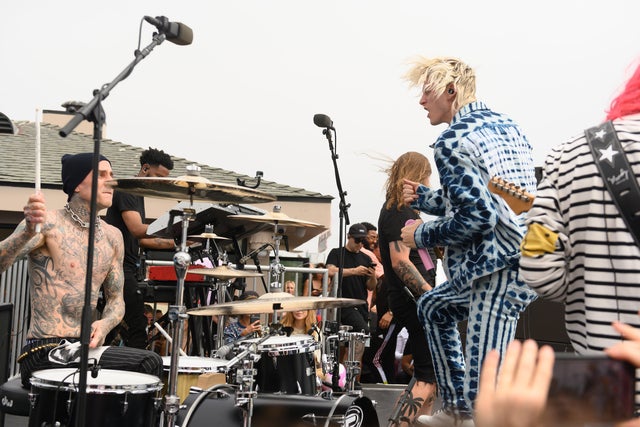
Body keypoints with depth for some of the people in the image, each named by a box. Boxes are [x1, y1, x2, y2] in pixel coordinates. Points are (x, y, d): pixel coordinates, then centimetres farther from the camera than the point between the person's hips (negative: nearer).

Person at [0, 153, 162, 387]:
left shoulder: (112, 236, 11)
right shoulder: (48, 223, -8)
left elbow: (116, 298, 15)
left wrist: (104, 324, -7)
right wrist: (28, 231, -43)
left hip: (86, 347, 7)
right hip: (44, 351, -7)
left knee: (150, 363, -13)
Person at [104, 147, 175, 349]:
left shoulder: (138, 195, 20)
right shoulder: (126, 190, -9)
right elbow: (136, 229, -24)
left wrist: (171, 243, 11)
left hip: (130, 267, 10)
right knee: (137, 326, -15)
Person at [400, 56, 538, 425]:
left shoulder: (452, 140, -13)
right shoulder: (506, 126, 16)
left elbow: (477, 216, -22)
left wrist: (422, 235, -6)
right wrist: (423, 198, 18)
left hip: (500, 270, -11)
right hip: (527, 257, 11)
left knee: (484, 388, -11)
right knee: (433, 307, 29)